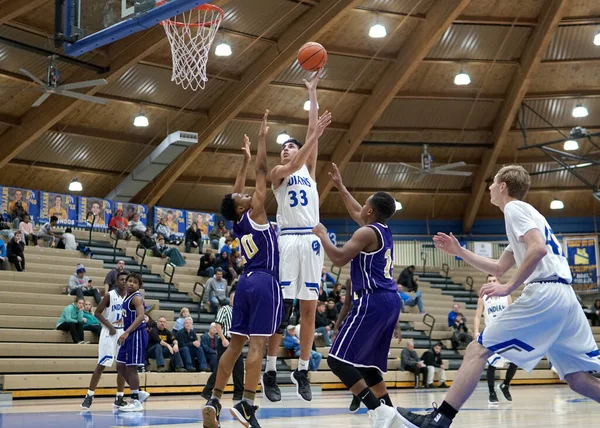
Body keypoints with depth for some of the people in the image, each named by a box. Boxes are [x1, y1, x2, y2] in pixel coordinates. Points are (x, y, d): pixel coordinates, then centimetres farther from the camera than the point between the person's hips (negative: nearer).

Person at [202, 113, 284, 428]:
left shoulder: (237, 223, 12)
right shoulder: (254, 214, -5)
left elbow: (235, 192, 27)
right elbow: (262, 172, -5)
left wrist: (245, 160, 31)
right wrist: (262, 137, 1)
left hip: (246, 282, 8)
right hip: (265, 283, -8)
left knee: (236, 344, 8)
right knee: (257, 344, -11)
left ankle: (214, 401, 4)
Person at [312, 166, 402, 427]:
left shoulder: (367, 233, -9)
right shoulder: (383, 231, 18)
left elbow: (339, 259, -18)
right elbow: (356, 213, 36)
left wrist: (322, 234, -3)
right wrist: (340, 187, 43)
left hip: (373, 302, -10)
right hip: (389, 301, 10)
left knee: (338, 359, -11)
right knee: (367, 363, 17)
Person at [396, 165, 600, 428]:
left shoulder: (514, 208, 2)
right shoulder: (528, 214, 30)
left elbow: (538, 249, -17)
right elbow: (499, 268, 34)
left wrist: (509, 287, -15)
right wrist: (459, 252, 31)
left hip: (543, 294, -9)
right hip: (565, 297, 9)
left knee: (477, 350, -6)